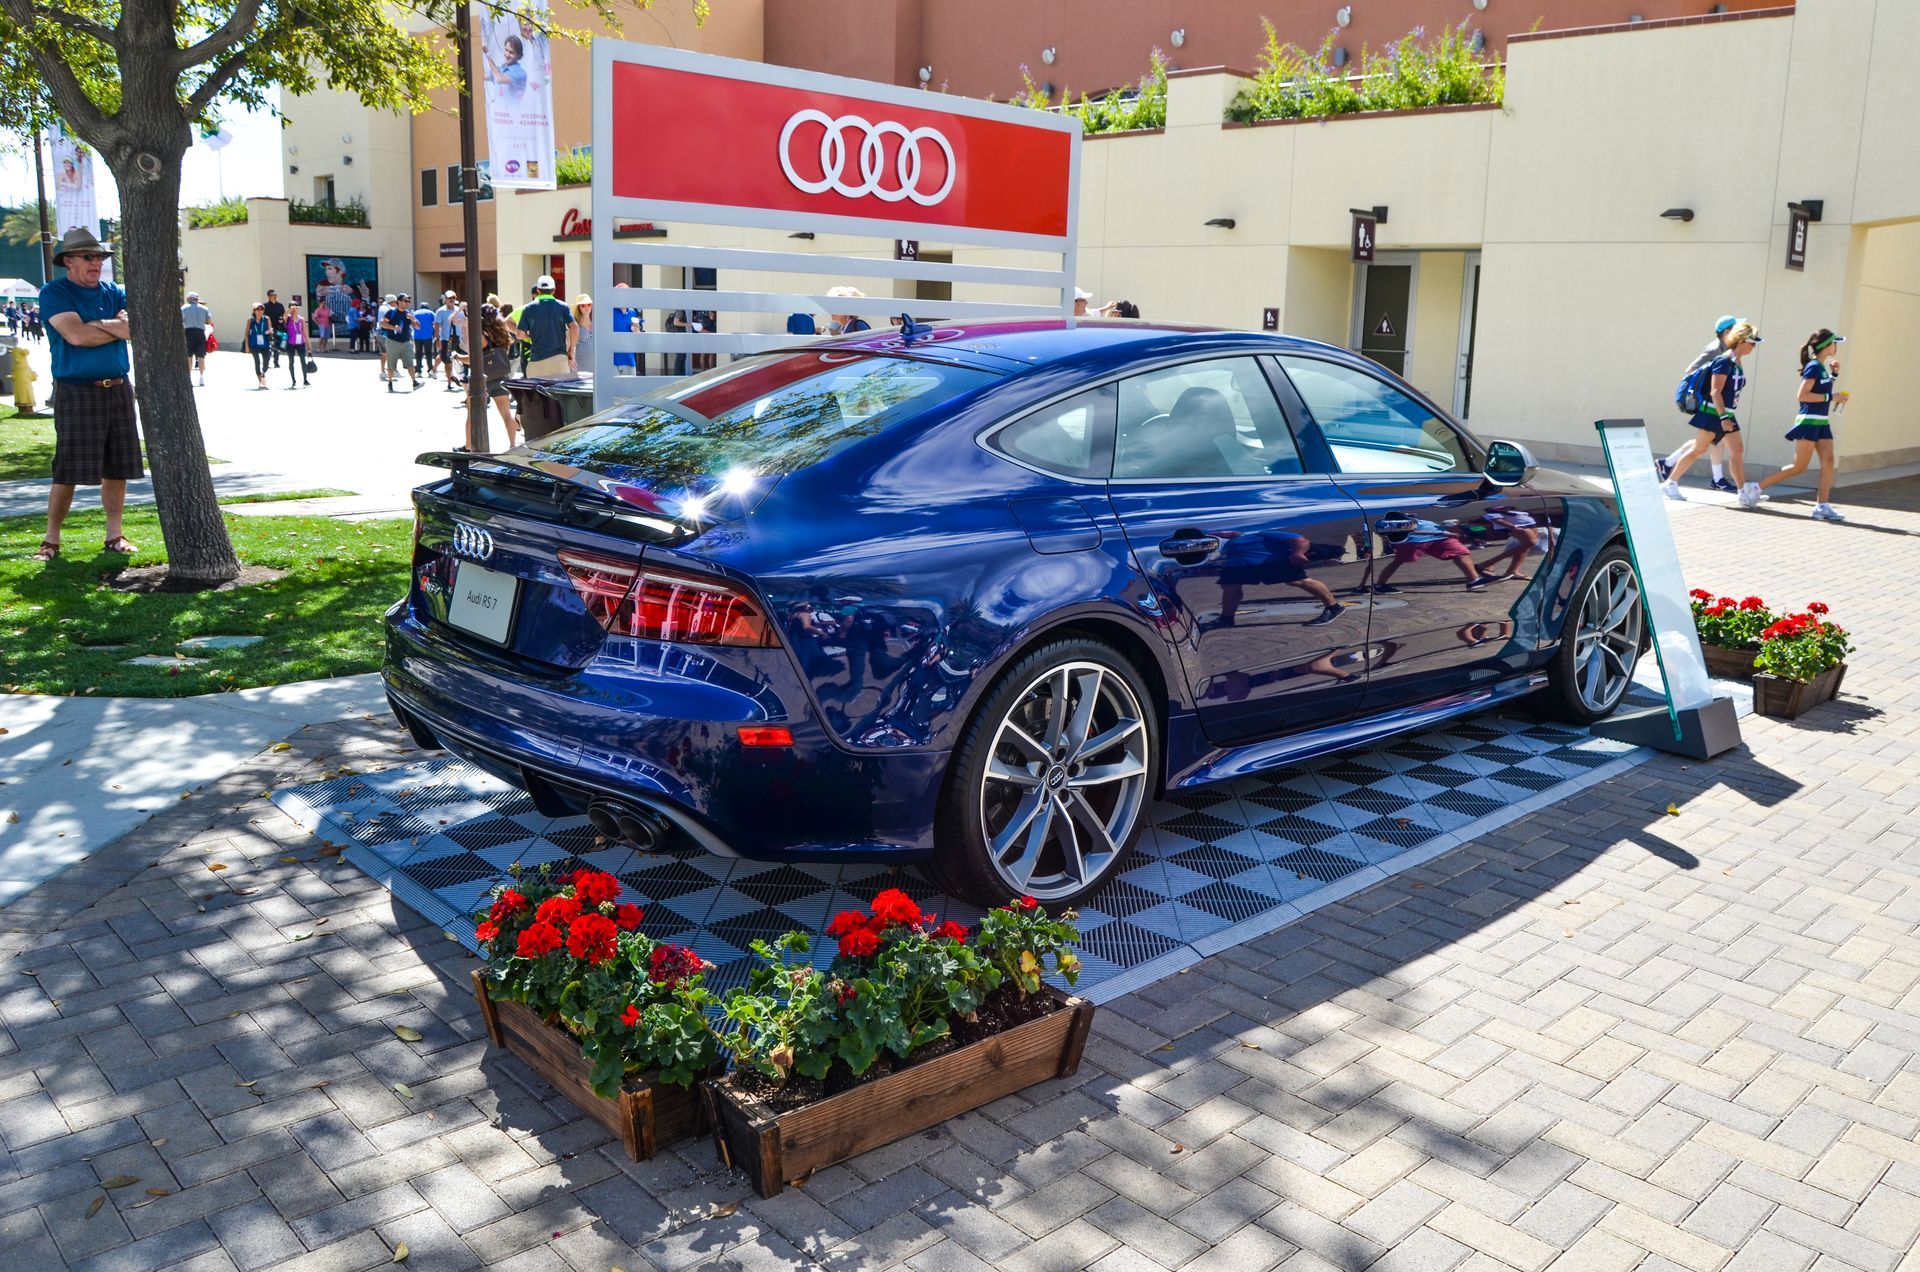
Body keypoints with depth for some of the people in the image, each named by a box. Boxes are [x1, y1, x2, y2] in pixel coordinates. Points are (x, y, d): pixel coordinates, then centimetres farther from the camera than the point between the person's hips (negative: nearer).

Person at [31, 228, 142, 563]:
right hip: (76, 392, -5)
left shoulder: (114, 292, 13)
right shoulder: (54, 293, -2)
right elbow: (75, 335, -17)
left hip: (118, 389, 5)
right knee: (68, 471, -4)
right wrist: (119, 328, -6)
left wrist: (96, 324, -13)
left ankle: (114, 535, 16)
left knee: (117, 469, 7)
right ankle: (51, 540, 5)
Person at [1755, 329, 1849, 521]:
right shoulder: (1813, 367, -14)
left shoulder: (1822, 367, 13)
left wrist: (1834, 374, 15)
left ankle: (1821, 506, -5)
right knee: (1799, 467, -6)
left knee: (1828, 461, -3)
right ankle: (1757, 488, 2)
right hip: (1808, 421, -9)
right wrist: (1831, 397, -20)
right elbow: (1802, 395, -21)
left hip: (1821, 422, 9)